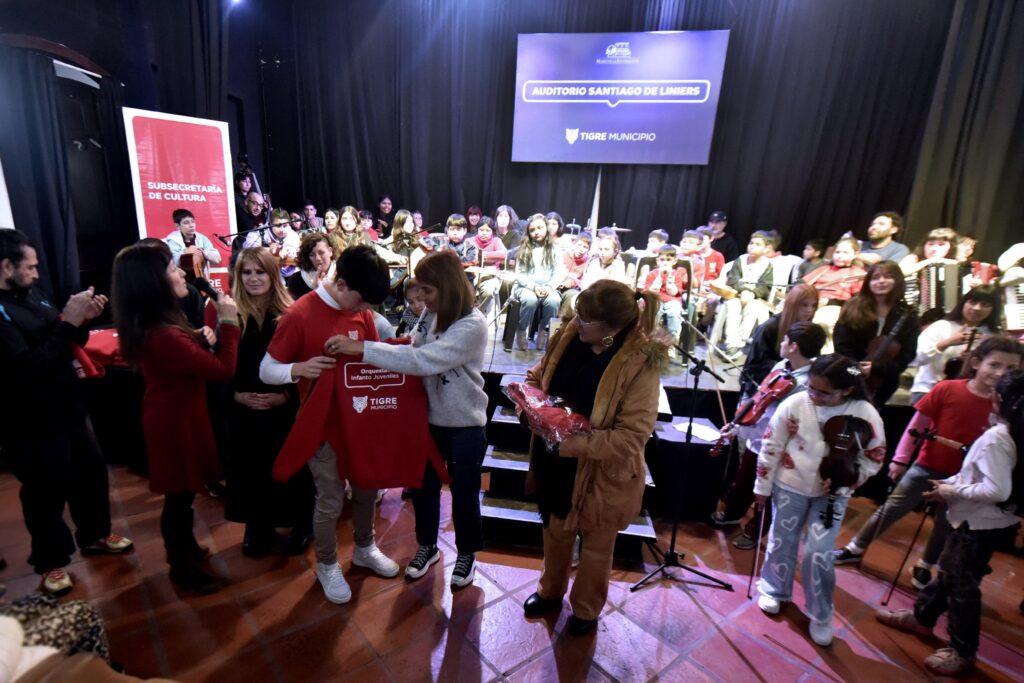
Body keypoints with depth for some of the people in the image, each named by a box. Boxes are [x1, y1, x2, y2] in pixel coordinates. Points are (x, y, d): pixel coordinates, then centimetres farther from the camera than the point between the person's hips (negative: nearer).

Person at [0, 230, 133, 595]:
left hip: (67, 407, 8)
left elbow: (69, 342, 13)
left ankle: (94, 535, 40)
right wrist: (67, 322, -29)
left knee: (91, 472, 19)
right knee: (47, 492, 9)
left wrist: (82, 320, -7)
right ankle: (51, 561, 31)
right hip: (31, 423, -8)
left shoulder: (31, 295, 5)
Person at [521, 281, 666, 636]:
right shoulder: (569, 335, -12)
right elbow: (539, 376, 5)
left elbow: (632, 436, -27)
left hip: (602, 471, -5)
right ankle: (550, 590, 57)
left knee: (595, 545, 22)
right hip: (557, 462, 5)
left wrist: (574, 444, -32)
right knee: (555, 530, 28)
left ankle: (586, 609, 51)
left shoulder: (640, 363, -28)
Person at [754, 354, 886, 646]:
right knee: (782, 542, 14)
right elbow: (771, 446, -8)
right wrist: (763, 485, -2)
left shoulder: (866, 414, -16)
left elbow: (874, 458, -4)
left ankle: (821, 615, 22)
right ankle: (774, 590, 40)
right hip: (790, 486, 1)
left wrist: (845, 482, -18)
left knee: (819, 553, -3)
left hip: (833, 494, 0)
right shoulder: (794, 404, -17)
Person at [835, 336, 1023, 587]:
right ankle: (855, 549, 22)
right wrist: (900, 459, -8)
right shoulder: (946, 389, -16)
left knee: (945, 526, 17)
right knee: (890, 509, 6)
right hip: (926, 466, -2)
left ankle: (923, 568, 40)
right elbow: (916, 425, -9)